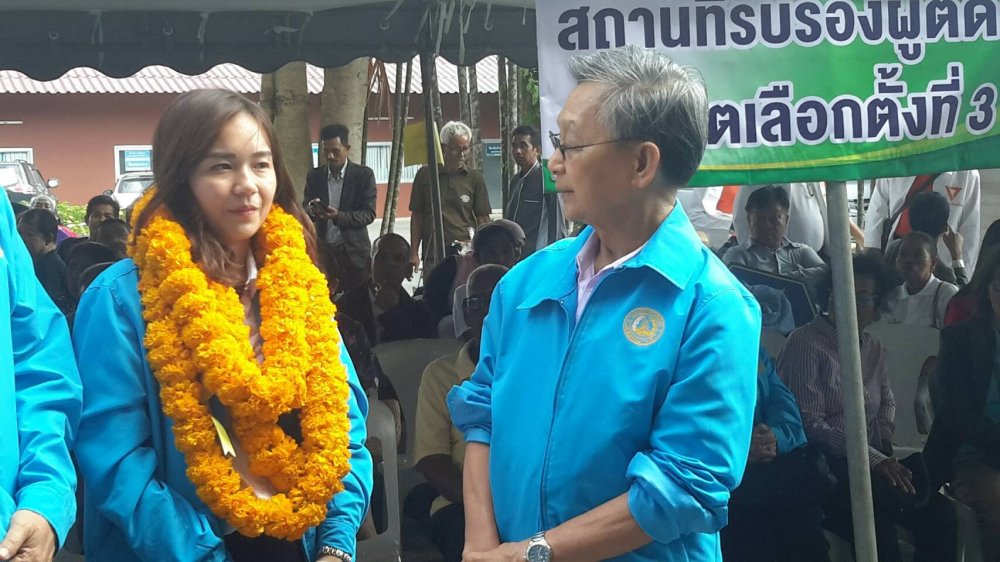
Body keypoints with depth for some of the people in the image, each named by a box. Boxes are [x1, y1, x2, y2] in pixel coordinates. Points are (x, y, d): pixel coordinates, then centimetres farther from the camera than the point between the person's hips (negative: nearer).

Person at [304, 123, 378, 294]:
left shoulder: (364, 175, -1)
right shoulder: (314, 176, 9)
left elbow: (369, 214, -6)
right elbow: (306, 213, 8)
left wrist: (338, 216, -22)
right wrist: (312, 210, -17)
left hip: (354, 253, -2)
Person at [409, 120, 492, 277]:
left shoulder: (475, 178, 4)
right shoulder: (425, 175, 5)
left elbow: (483, 219, 6)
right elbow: (417, 216, 9)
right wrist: (414, 253, 4)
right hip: (433, 254, 1)